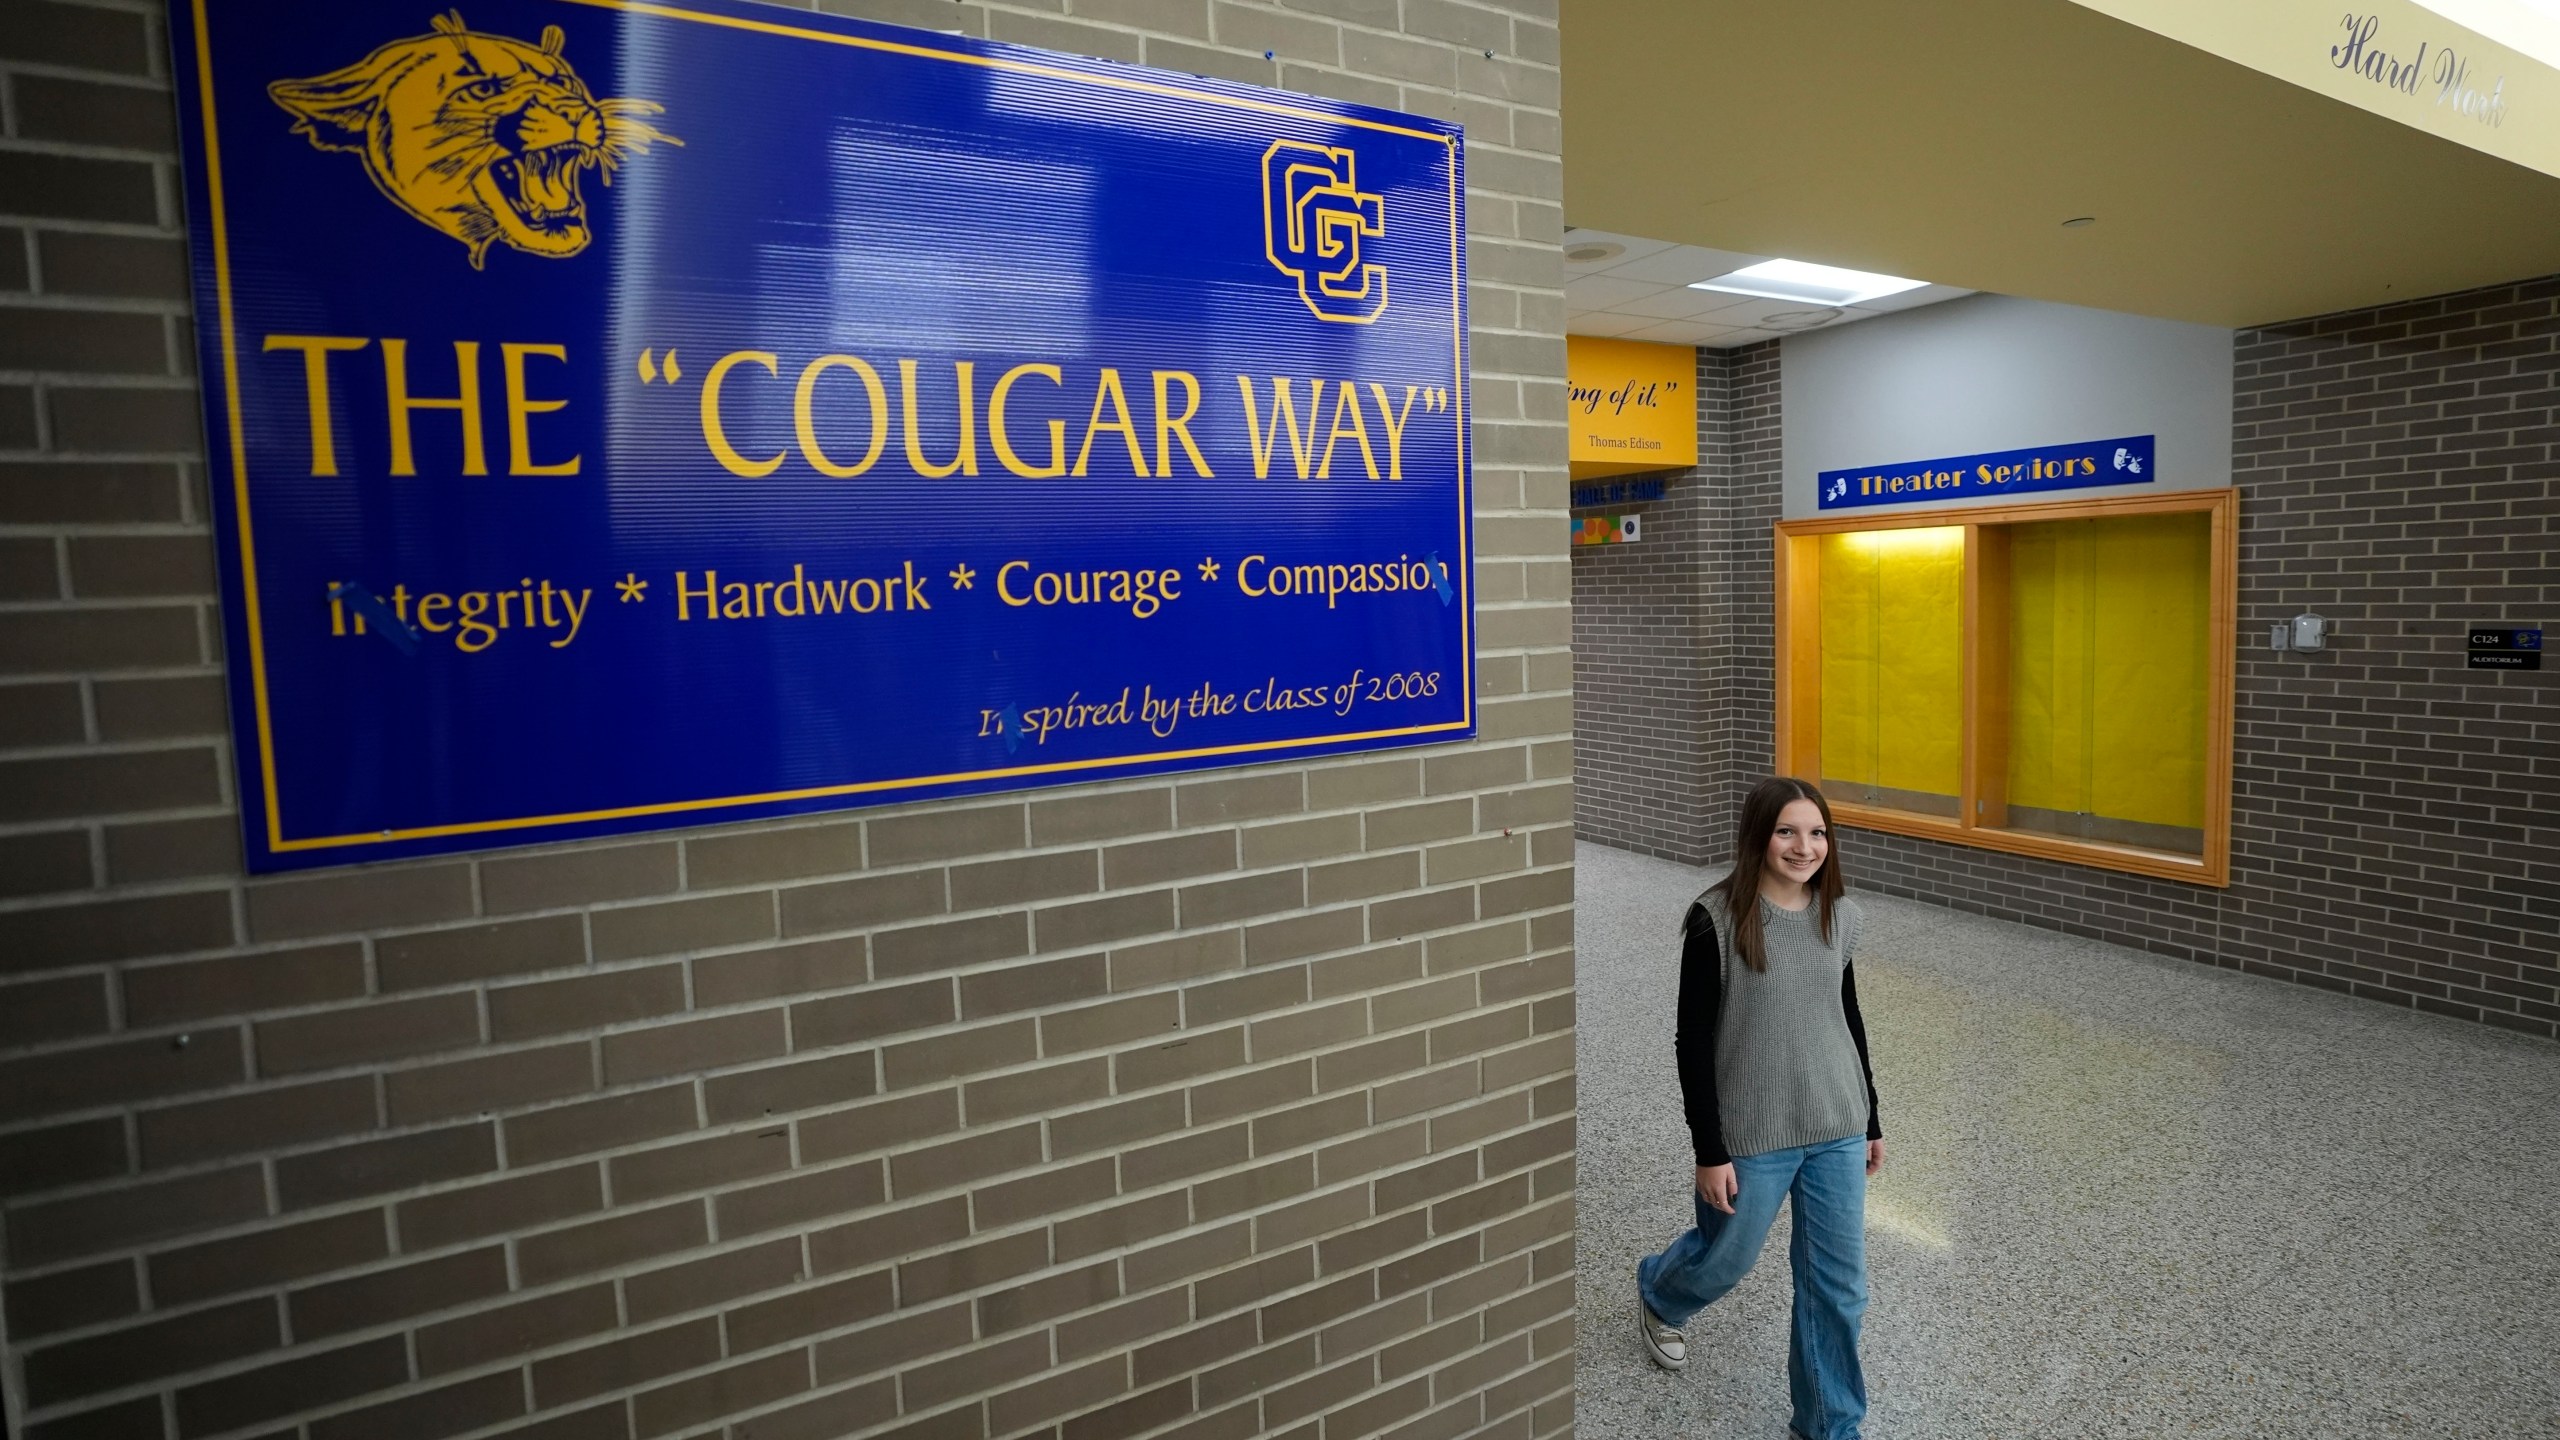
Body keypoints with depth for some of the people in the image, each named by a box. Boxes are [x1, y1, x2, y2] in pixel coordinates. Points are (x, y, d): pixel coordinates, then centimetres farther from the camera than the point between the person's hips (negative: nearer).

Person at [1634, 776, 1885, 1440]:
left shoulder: (1839, 914, -1)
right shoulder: (1715, 919, -18)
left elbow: (1849, 1016, 11)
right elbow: (1694, 1041, -14)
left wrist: (1870, 1120, 15)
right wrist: (1709, 1150, -14)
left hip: (1836, 1127, 4)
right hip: (1753, 1133, -4)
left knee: (1838, 1284, 11)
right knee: (1726, 1258, 17)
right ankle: (1657, 1293, 51)